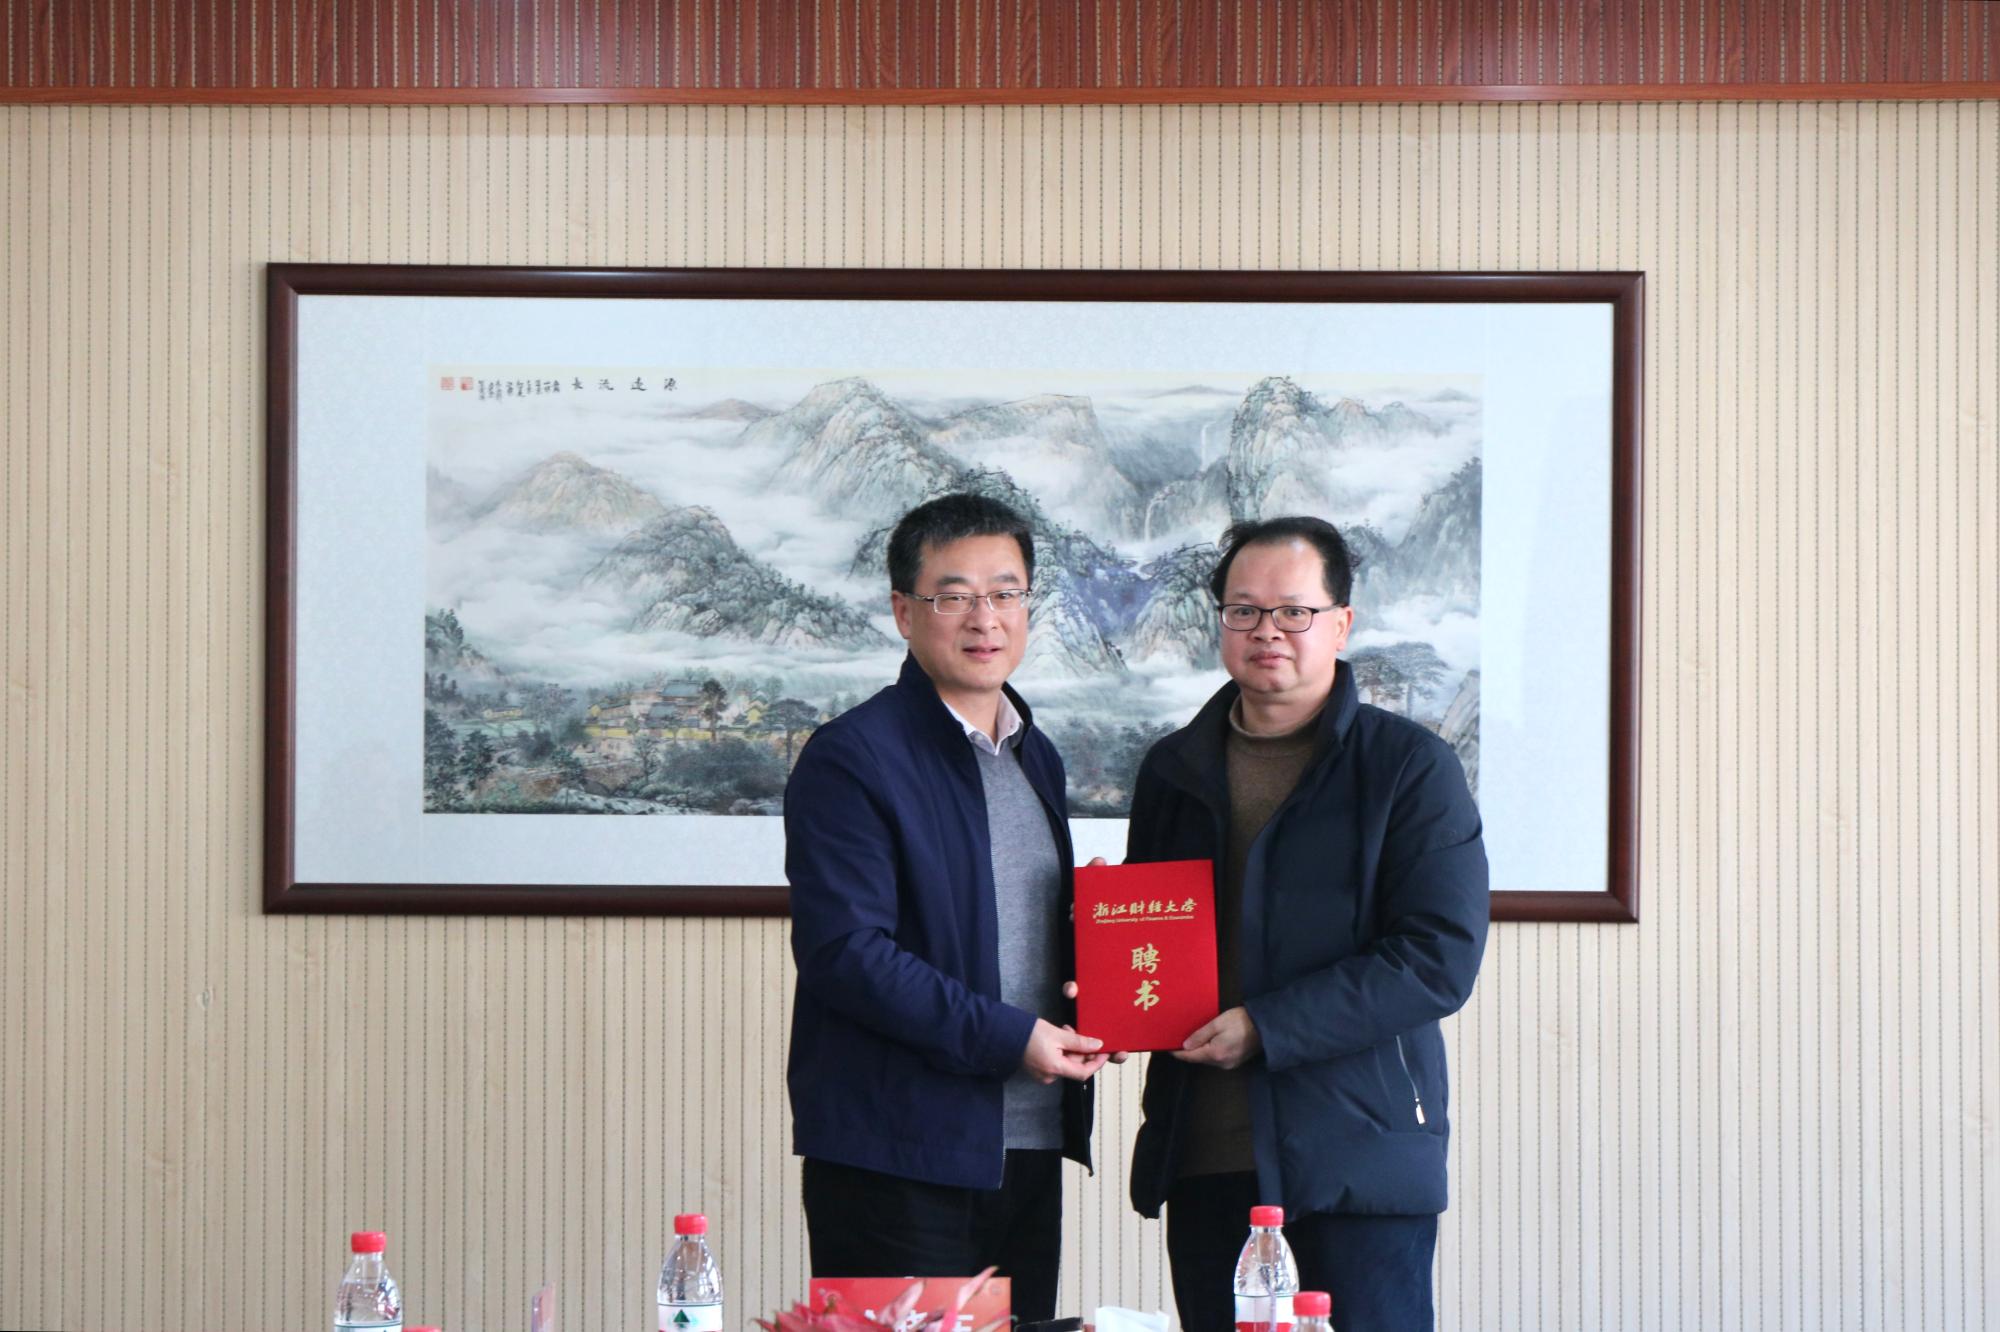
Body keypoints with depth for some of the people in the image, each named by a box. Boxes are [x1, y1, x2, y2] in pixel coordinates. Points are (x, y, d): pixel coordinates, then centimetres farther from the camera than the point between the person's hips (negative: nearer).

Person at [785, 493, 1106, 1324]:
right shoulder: (851, 757, -9)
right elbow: (844, 950, -17)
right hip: (896, 1160, -7)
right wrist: (1006, 1037, -19)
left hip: (1027, 1146, 8)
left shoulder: (1036, 756, 16)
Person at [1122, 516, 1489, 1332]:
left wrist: (1266, 1027, -16)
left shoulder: (1410, 767, -2)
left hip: (1357, 1157, -4)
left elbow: (1441, 957, -10)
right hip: (1201, 1156, 5)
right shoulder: (1173, 769, 14)